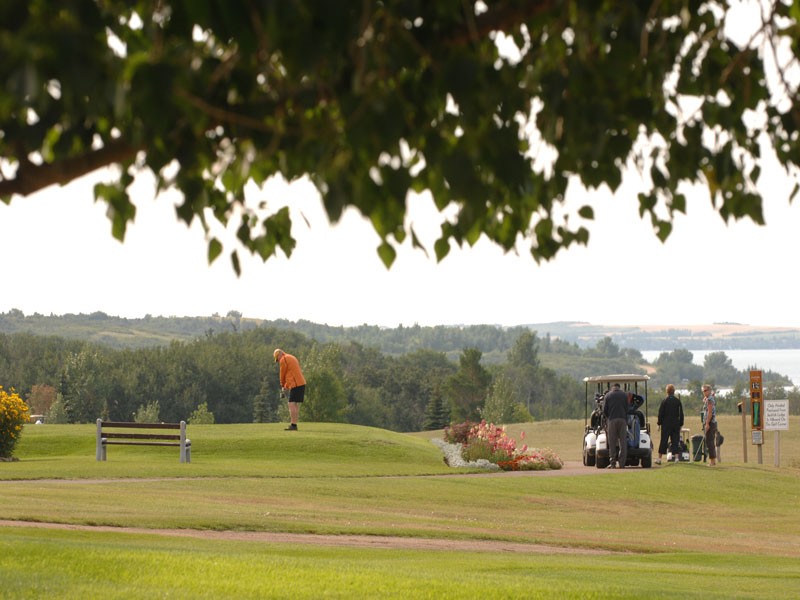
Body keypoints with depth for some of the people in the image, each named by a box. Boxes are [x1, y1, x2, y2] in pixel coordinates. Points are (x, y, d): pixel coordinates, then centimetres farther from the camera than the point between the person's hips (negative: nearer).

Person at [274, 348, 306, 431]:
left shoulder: (283, 360, -5)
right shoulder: (292, 358, 24)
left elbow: (283, 374, 2)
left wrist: (282, 386, 18)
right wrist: (286, 386, 24)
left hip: (295, 384, -9)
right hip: (301, 383, 9)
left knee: (291, 404, -10)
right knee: (296, 405, 11)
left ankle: (293, 425, -16)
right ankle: (293, 424, 12)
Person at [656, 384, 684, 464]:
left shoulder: (664, 401, -5)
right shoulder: (678, 401, 2)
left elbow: (660, 413, -4)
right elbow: (681, 413, 5)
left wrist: (659, 423, 3)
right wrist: (681, 423, 12)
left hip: (666, 424, -2)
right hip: (676, 424, 2)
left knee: (663, 441, 1)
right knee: (675, 441, 5)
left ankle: (659, 458, 4)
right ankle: (676, 457, -3)